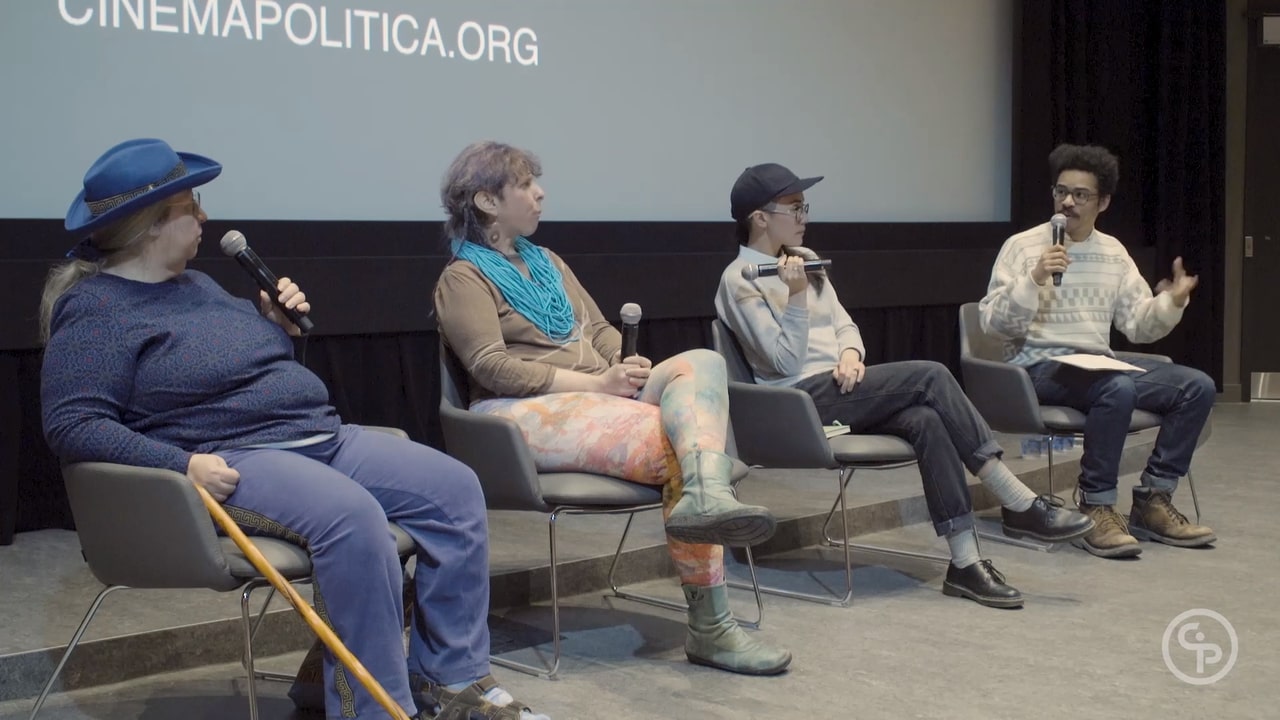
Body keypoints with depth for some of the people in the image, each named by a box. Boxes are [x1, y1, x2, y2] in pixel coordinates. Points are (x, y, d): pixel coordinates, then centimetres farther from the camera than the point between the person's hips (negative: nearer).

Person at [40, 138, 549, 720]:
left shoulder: (196, 284, 20)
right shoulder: (95, 308, -6)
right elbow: (72, 424, -16)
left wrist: (279, 324, 11)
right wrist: (184, 464, -24)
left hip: (320, 435, 9)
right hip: (229, 459, -9)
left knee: (454, 487, -7)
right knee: (350, 514, -36)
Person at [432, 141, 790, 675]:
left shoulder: (548, 262, 26)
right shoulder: (463, 279, 1)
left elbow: (598, 327, 22)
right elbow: (493, 368, -13)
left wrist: (623, 364, -4)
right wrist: (596, 382, -19)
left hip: (600, 396, 7)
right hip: (533, 412, -7)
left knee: (702, 363, -23)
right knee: (678, 443, -28)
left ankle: (705, 494, -51)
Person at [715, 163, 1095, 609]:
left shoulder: (804, 260, 18)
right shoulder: (740, 280, -6)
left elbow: (844, 324, 19)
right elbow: (786, 362, -14)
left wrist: (849, 353, -4)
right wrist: (796, 296, -25)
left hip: (840, 391, 7)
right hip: (802, 401, -7)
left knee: (926, 420, -25)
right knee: (930, 377, -22)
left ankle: (965, 561, -27)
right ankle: (1019, 505, -17)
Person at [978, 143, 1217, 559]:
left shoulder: (1113, 252, 13)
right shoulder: (1022, 247, -3)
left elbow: (1138, 327, 11)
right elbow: (993, 324, -11)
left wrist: (1171, 304, -9)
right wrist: (1033, 281, -24)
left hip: (1100, 365, 6)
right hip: (1040, 368, -6)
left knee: (1197, 386, -10)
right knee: (1118, 389, -35)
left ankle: (1152, 500, -4)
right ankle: (1095, 508, -21)